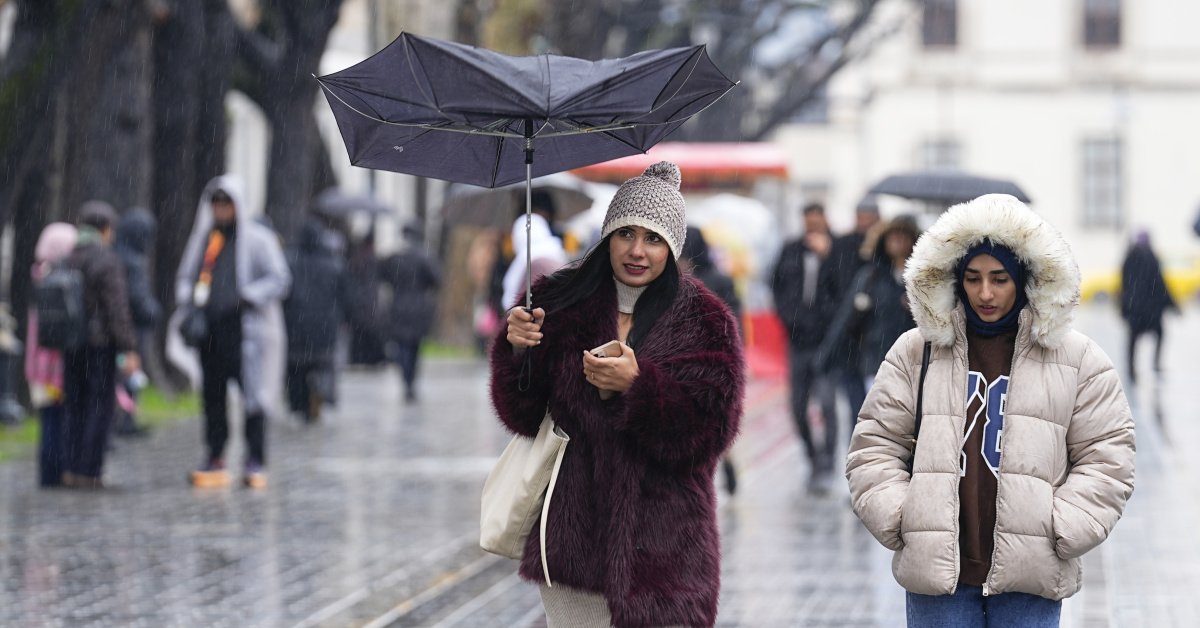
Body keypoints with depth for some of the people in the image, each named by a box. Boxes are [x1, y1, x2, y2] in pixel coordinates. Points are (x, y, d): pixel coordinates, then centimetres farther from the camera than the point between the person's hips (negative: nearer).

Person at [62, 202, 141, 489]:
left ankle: (73, 469, 10)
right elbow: (117, 309, -15)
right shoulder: (107, 261, -11)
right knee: (100, 407, -1)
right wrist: (129, 350, -12)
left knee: (76, 407, 12)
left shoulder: (64, 261, 7)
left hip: (70, 346, 6)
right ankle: (89, 472, -4)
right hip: (100, 344, -6)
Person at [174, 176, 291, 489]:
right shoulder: (203, 238, 17)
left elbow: (280, 278, -2)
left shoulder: (257, 239, 1)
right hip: (208, 330, 5)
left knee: (252, 393, -6)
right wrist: (187, 301, 6)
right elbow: (185, 275, 26)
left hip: (243, 329, -5)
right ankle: (215, 460, 11)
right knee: (212, 395, 5)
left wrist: (247, 298, -14)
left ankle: (255, 461, -2)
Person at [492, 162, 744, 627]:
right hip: (572, 532, 2)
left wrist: (638, 384, -22)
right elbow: (524, 415, 4)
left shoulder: (706, 323, 0)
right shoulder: (562, 305, 6)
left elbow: (711, 428, -9)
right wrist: (518, 351, -14)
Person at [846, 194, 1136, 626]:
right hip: (936, 571, 1)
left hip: (1029, 575, -1)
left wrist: (1061, 531, -5)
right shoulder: (916, 352, 7)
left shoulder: (1077, 359, 5)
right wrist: (899, 520, -4)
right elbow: (875, 446, 9)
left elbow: (1106, 456, 5)